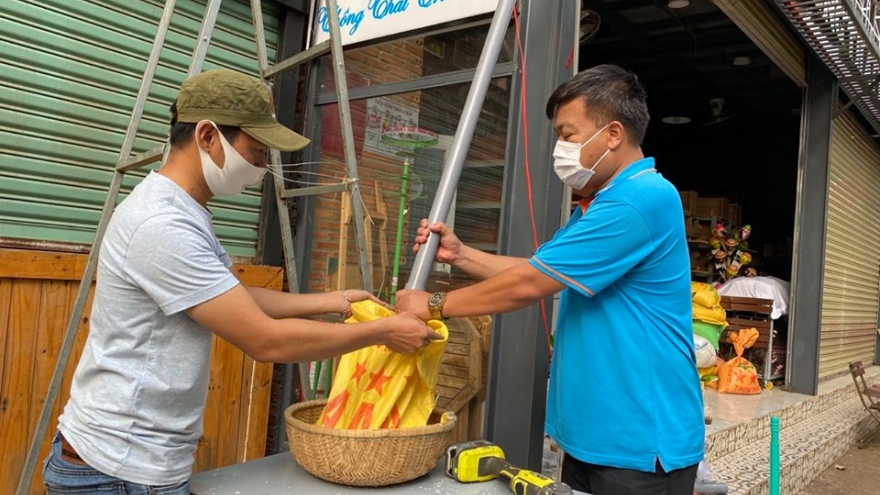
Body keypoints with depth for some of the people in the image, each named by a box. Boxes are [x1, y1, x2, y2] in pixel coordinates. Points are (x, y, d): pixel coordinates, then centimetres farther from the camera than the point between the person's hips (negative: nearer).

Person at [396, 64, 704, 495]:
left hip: (640, 443, -9)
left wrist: (435, 306, -10)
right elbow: (536, 271, 15)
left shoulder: (643, 199, -22)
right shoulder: (603, 204, 13)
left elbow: (529, 285, -22)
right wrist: (459, 254, 4)